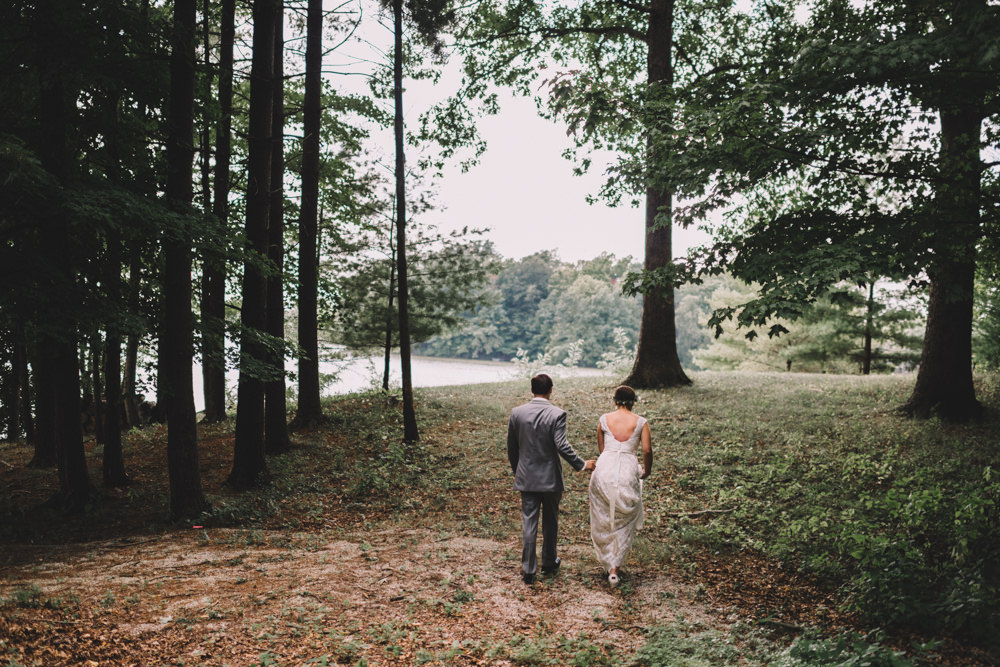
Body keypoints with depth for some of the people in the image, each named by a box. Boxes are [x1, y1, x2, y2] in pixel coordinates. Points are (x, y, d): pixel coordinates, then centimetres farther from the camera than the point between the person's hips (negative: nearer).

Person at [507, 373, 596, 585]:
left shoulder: (517, 413, -4)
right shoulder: (557, 414, -14)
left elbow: (511, 446, 4)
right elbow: (562, 446, -20)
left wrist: (516, 470, 18)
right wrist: (581, 465, -7)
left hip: (526, 478, 2)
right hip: (550, 478, -2)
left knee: (528, 523, 7)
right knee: (550, 522, 16)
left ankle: (528, 570, 10)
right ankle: (549, 564, 30)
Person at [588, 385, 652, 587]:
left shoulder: (604, 419, 6)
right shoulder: (640, 422, 2)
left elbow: (601, 449, 12)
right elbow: (647, 450, -5)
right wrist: (646, 471, 13)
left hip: (604, 470, 1)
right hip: (628, 471, -1)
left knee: (603, 519, 17)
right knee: (624, 521, 13)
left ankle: (608, 564, 26)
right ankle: (615, 567, 7)